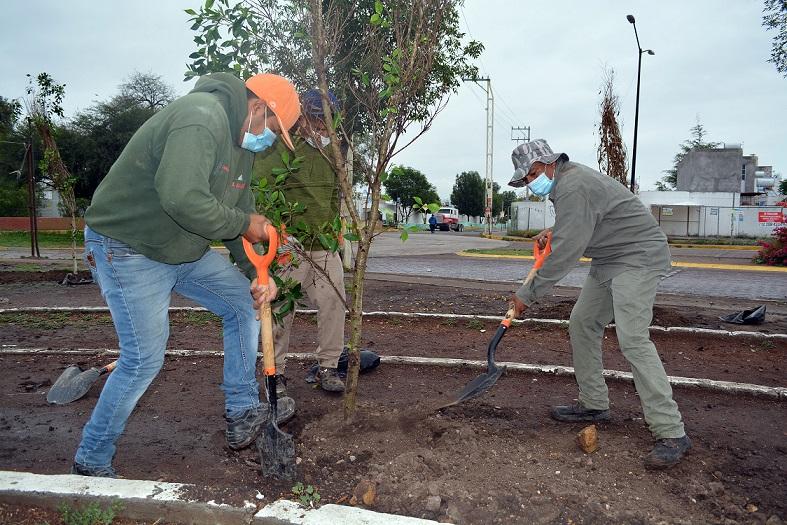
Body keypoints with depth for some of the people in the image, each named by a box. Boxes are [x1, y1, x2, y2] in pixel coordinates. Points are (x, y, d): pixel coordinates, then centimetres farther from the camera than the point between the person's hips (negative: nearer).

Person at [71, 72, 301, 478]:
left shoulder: (242, 146, 8)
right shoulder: (202, 116, -25)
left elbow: (242, 211, 12)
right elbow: (182, 199, -38)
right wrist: (244, 224, -22)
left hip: (185, 251, 10)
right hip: (128, 250, -10)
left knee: (245, 304, 7)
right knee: (144, 360, -6)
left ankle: (242, 414, 18)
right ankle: (91, 462, 17)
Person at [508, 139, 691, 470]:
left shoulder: (573, 188, -23)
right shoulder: (565, 180, 11)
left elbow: (564, 254, -26)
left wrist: (528, 294, -21)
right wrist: (553, 231, 12)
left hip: (638, 257, -11)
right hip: (609, 261, 11)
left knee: (632, 338, -20)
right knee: (582, 326, 10)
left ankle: (671, 433, -16)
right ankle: (593, 404, 20)